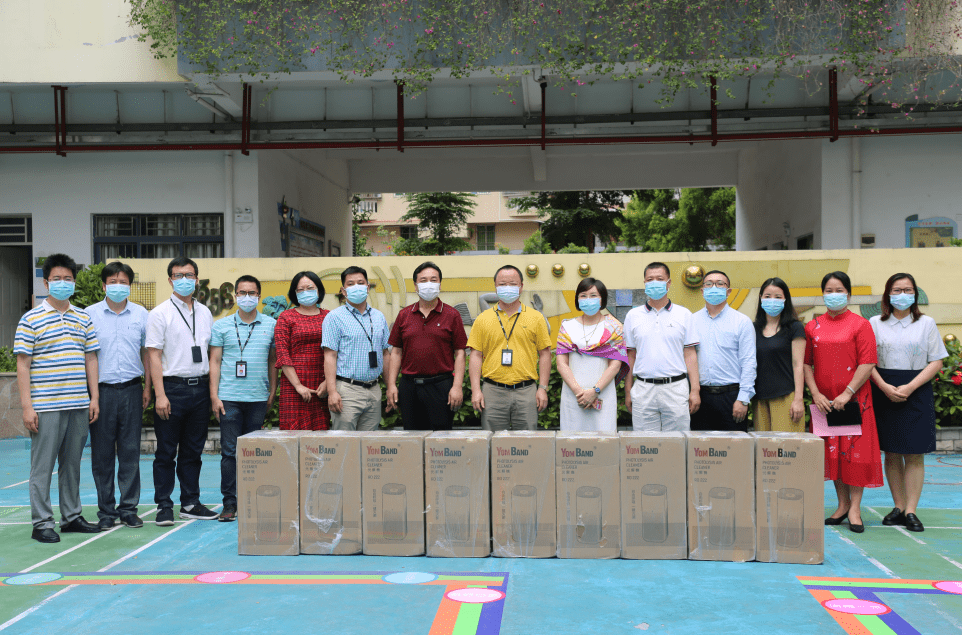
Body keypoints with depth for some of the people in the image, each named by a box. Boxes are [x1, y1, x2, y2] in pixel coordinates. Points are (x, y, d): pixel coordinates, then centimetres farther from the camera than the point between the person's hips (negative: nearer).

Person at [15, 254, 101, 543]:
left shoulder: (83, 319, 12)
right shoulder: (31, 319, -2)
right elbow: (22, 365, -4)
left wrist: (94, 398, 7)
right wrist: (26, 406, -10)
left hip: (79, 405, 5)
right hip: (45, 407, -4)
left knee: (72, 464, 12)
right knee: (42, 466, 0)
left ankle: (72, 516, 22)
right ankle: (41, 523, 8)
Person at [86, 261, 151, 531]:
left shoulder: (141, 314, 8)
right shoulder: (89, 314, 4)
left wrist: (147, 387, 8)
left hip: (131, 389, 1)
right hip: (101, 390, -1)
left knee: (131, 451, 4)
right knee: (102, 453, 3)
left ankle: (129, 508, 13)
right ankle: (106, 511, 12)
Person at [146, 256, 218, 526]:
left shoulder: (205, 312, 12)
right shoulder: (160, 313, -3)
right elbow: (154, 356, -8)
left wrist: (214, 389, 10)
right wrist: (160, 394, -15)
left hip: (200, 387, 5)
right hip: (173, 387, -5)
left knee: (193, 450, 12)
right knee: (166, 452, 2)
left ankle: (191, 503, 21)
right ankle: (164, 506, 11)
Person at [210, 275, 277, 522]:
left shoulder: (271, 325, 8)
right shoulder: (221, 326, 6)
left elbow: (273, 361, 13)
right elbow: (215, 362, 5)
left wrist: (272, 393, 7)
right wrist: (214, 395, -2)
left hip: (259, 398, 1)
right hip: (229, 398, -1)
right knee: (230, 451, -2)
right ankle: (229, 503, 4)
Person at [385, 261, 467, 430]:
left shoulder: (451, 315, 3)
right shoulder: (404, 315, 10)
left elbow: (459, 353, 0)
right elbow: (396, 352, 11)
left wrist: (457, 386, -9)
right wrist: (391, 385, 3)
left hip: (441, 385, -3)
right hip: (409, 385, 3)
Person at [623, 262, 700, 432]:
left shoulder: (683, 314, 7)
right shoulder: (633, 316, 9)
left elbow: (690, 354, 5)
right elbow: (630, 355, 11)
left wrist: (695, 390, -2)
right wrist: (628, 392, 7)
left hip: (676, 388, -1)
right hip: (643, 390, 1)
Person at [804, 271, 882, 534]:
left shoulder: (860, 324, -2)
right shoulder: (812, 327, 8)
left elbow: (867, 363, -8)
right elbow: (806, 363, 7)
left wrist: (847, 393, -15)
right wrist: (816, 394, -6)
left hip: (853, 399, -3)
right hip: (824, 400, 3)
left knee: (855, 449, -2)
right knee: (831, 451, 8)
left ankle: (855, 507, 5)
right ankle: (842, 504, 20)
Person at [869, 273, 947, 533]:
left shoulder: (926, 323, 6)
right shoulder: (875, 323, 8)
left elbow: (936, 362, 1)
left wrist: (909, 387, -11)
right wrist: (885, 387, -11)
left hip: (917, 392, -1)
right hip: (884, 392, 1)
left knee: (914, 454, -3)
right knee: (892, 453, 4)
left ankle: (911, 511, -1)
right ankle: (898, 507, 12)